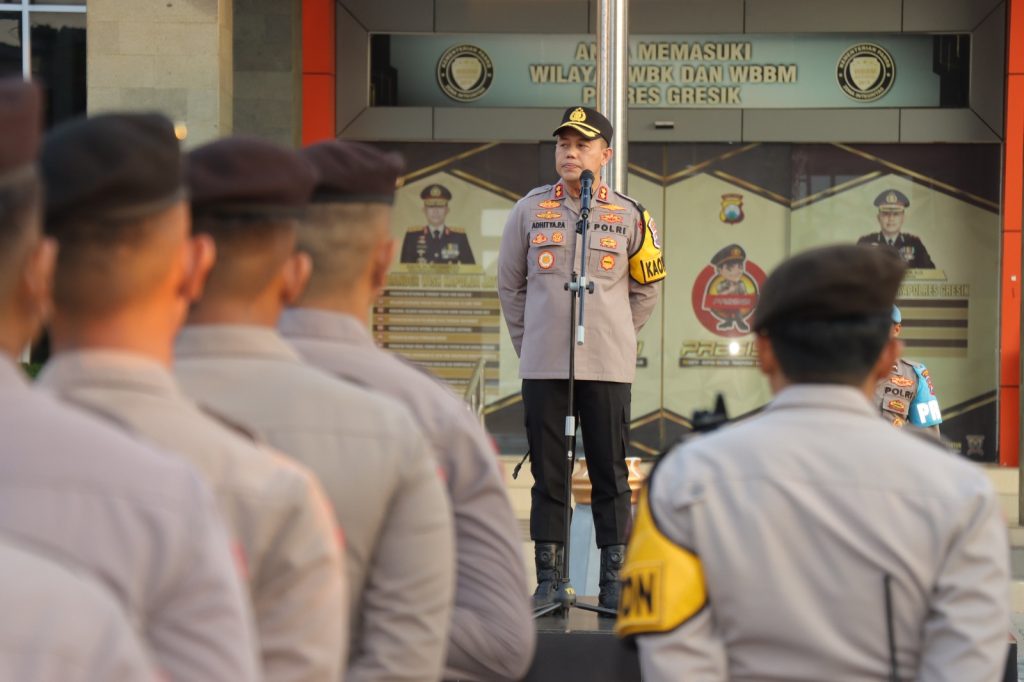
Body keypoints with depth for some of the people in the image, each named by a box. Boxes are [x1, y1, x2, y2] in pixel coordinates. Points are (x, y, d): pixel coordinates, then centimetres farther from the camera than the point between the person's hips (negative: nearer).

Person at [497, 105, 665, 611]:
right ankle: (548, 579, 9)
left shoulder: (627, 216, 3)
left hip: (607, 366, 0)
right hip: (542, 365, 1)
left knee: (610, 473, 2)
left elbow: (647, 288, 14)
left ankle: (614, 579, 9)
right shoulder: (530, 210, 4)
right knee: (547, 473, 3)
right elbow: (509, 283, 13)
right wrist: (529, 341, 11)